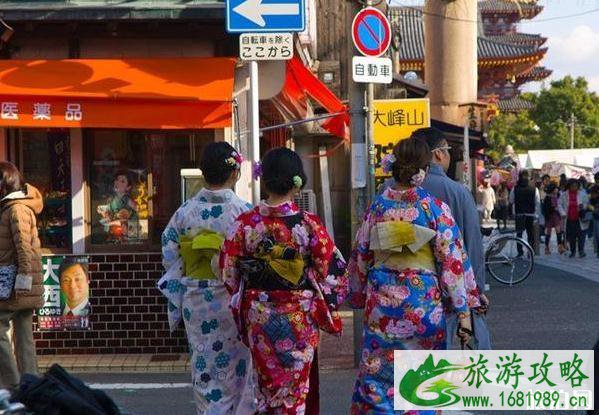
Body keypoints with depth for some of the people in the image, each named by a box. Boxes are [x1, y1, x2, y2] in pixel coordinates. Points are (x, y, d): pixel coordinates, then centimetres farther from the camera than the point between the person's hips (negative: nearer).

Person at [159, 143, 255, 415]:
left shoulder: (185, 212, -1)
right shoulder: (243, 211, -11)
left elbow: (171, 258, 2)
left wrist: (176, 309, 11)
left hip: (196, 302, 3)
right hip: (232, 299, -3)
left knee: (205, 375, 12)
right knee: (234, 374, 6)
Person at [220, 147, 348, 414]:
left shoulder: (245, 224, -8)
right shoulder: (308, 224, -12)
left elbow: (229, 272, -1)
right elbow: (331, 271, -7)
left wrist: (241, 303, 16)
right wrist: (328, 307, 10)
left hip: (258, 315, 2)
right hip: (300, 317, -2)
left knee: (267, 384, 16)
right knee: (295, 388, 9)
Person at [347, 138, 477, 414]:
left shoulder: (378, 205, 0)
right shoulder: (434, 207, -8)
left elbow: (360, 256, 6)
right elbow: (452, 260, -9)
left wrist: (359, 297, 18)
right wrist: (464, 311, -5)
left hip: (381, 301, 2)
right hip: (423, 303, -2)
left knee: (377, 377, 10)